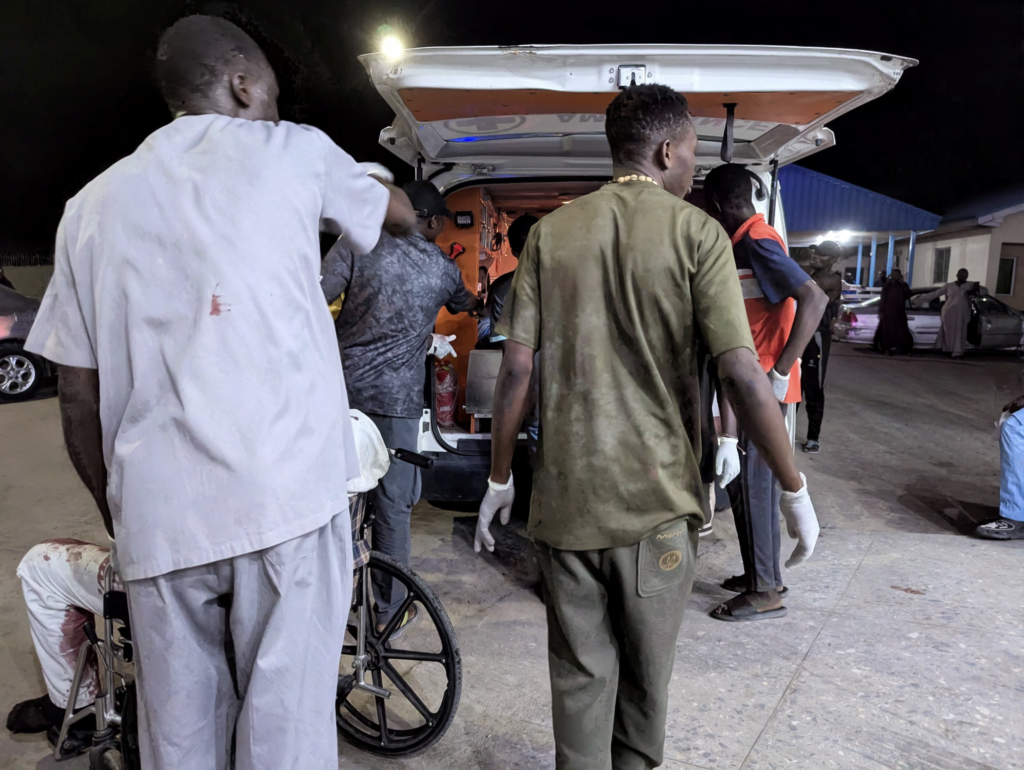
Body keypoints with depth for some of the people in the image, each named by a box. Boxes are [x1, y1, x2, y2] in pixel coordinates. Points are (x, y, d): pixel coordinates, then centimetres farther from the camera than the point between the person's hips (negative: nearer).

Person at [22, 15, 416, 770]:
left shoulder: (95, 201, 13)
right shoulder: (291, 150, 7)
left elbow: (79, 401, 11)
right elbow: (402, 214, 27)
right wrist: (388, 192, 48)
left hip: (158, 515, 4)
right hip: (288, 497, -3)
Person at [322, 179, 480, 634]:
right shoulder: (442, 267, 7)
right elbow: (464, 305, 30)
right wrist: (480, 303, 52)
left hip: (344, 386, 1)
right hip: (396, 396, -1)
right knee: (393, 501, 7)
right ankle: (388, 609, 18)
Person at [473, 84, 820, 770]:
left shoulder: (551, 232, 2)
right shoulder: (696, 233, -6)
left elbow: (517, 371, -2)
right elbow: (744, 377, -13)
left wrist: (500, 479, 7)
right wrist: (795, 488, -2)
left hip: (565, 498, 2)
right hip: (656, 497, -2)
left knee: (580, 675, 14)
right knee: (646, 674, 20)